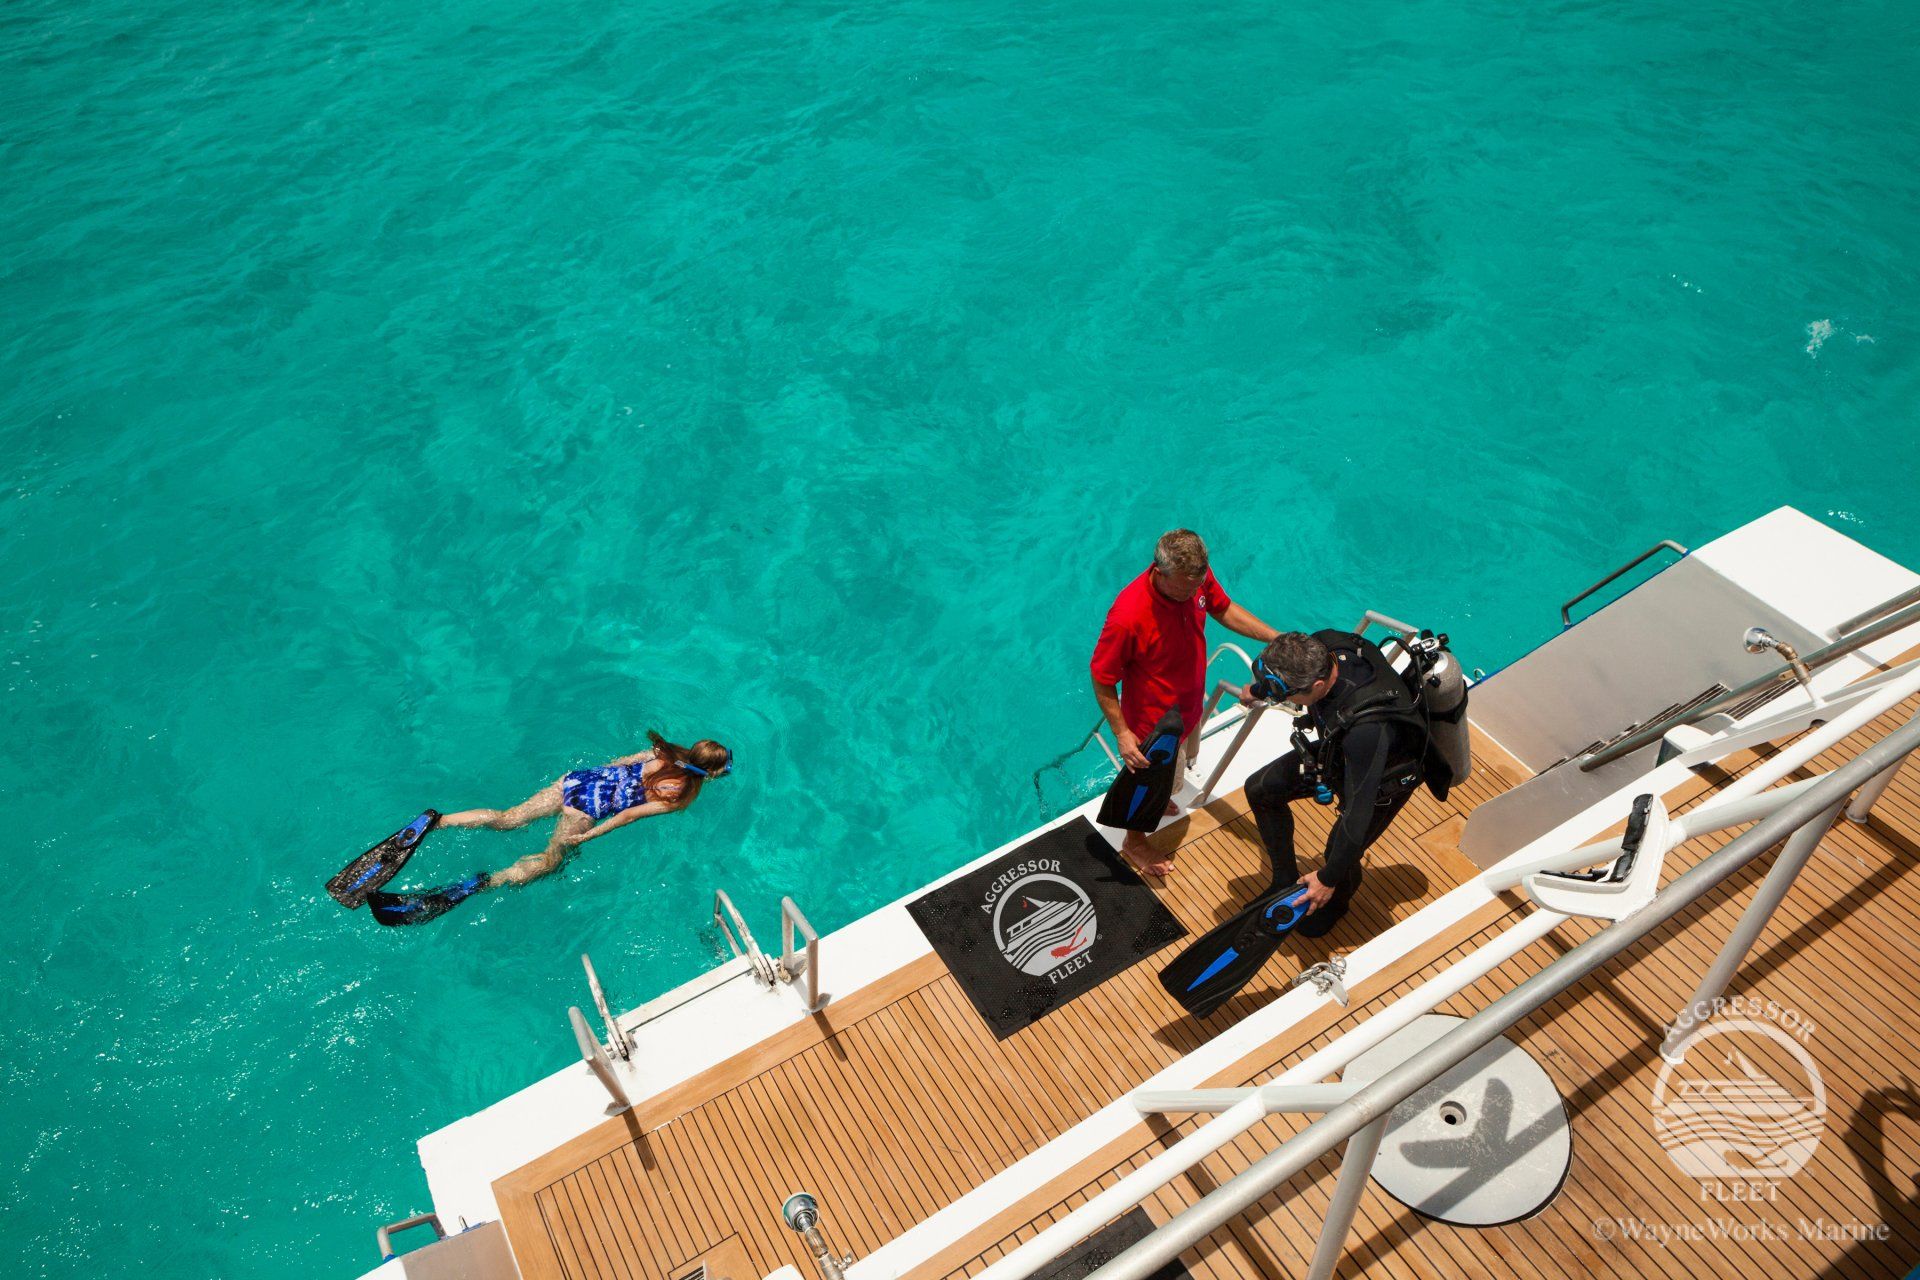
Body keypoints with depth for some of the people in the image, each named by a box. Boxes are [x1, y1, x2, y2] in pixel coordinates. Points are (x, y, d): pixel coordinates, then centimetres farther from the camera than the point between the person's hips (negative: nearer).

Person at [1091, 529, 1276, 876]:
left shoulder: (1197, 578, -22)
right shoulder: (1127, 617, -42)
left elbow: (1225, 610, 0)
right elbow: (1102, 680, -28)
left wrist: (1278, 639, -6)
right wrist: (1122, 734, -26)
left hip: (1188, 708, 7)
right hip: (1152, 724, -7)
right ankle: (1134, 843, 51)